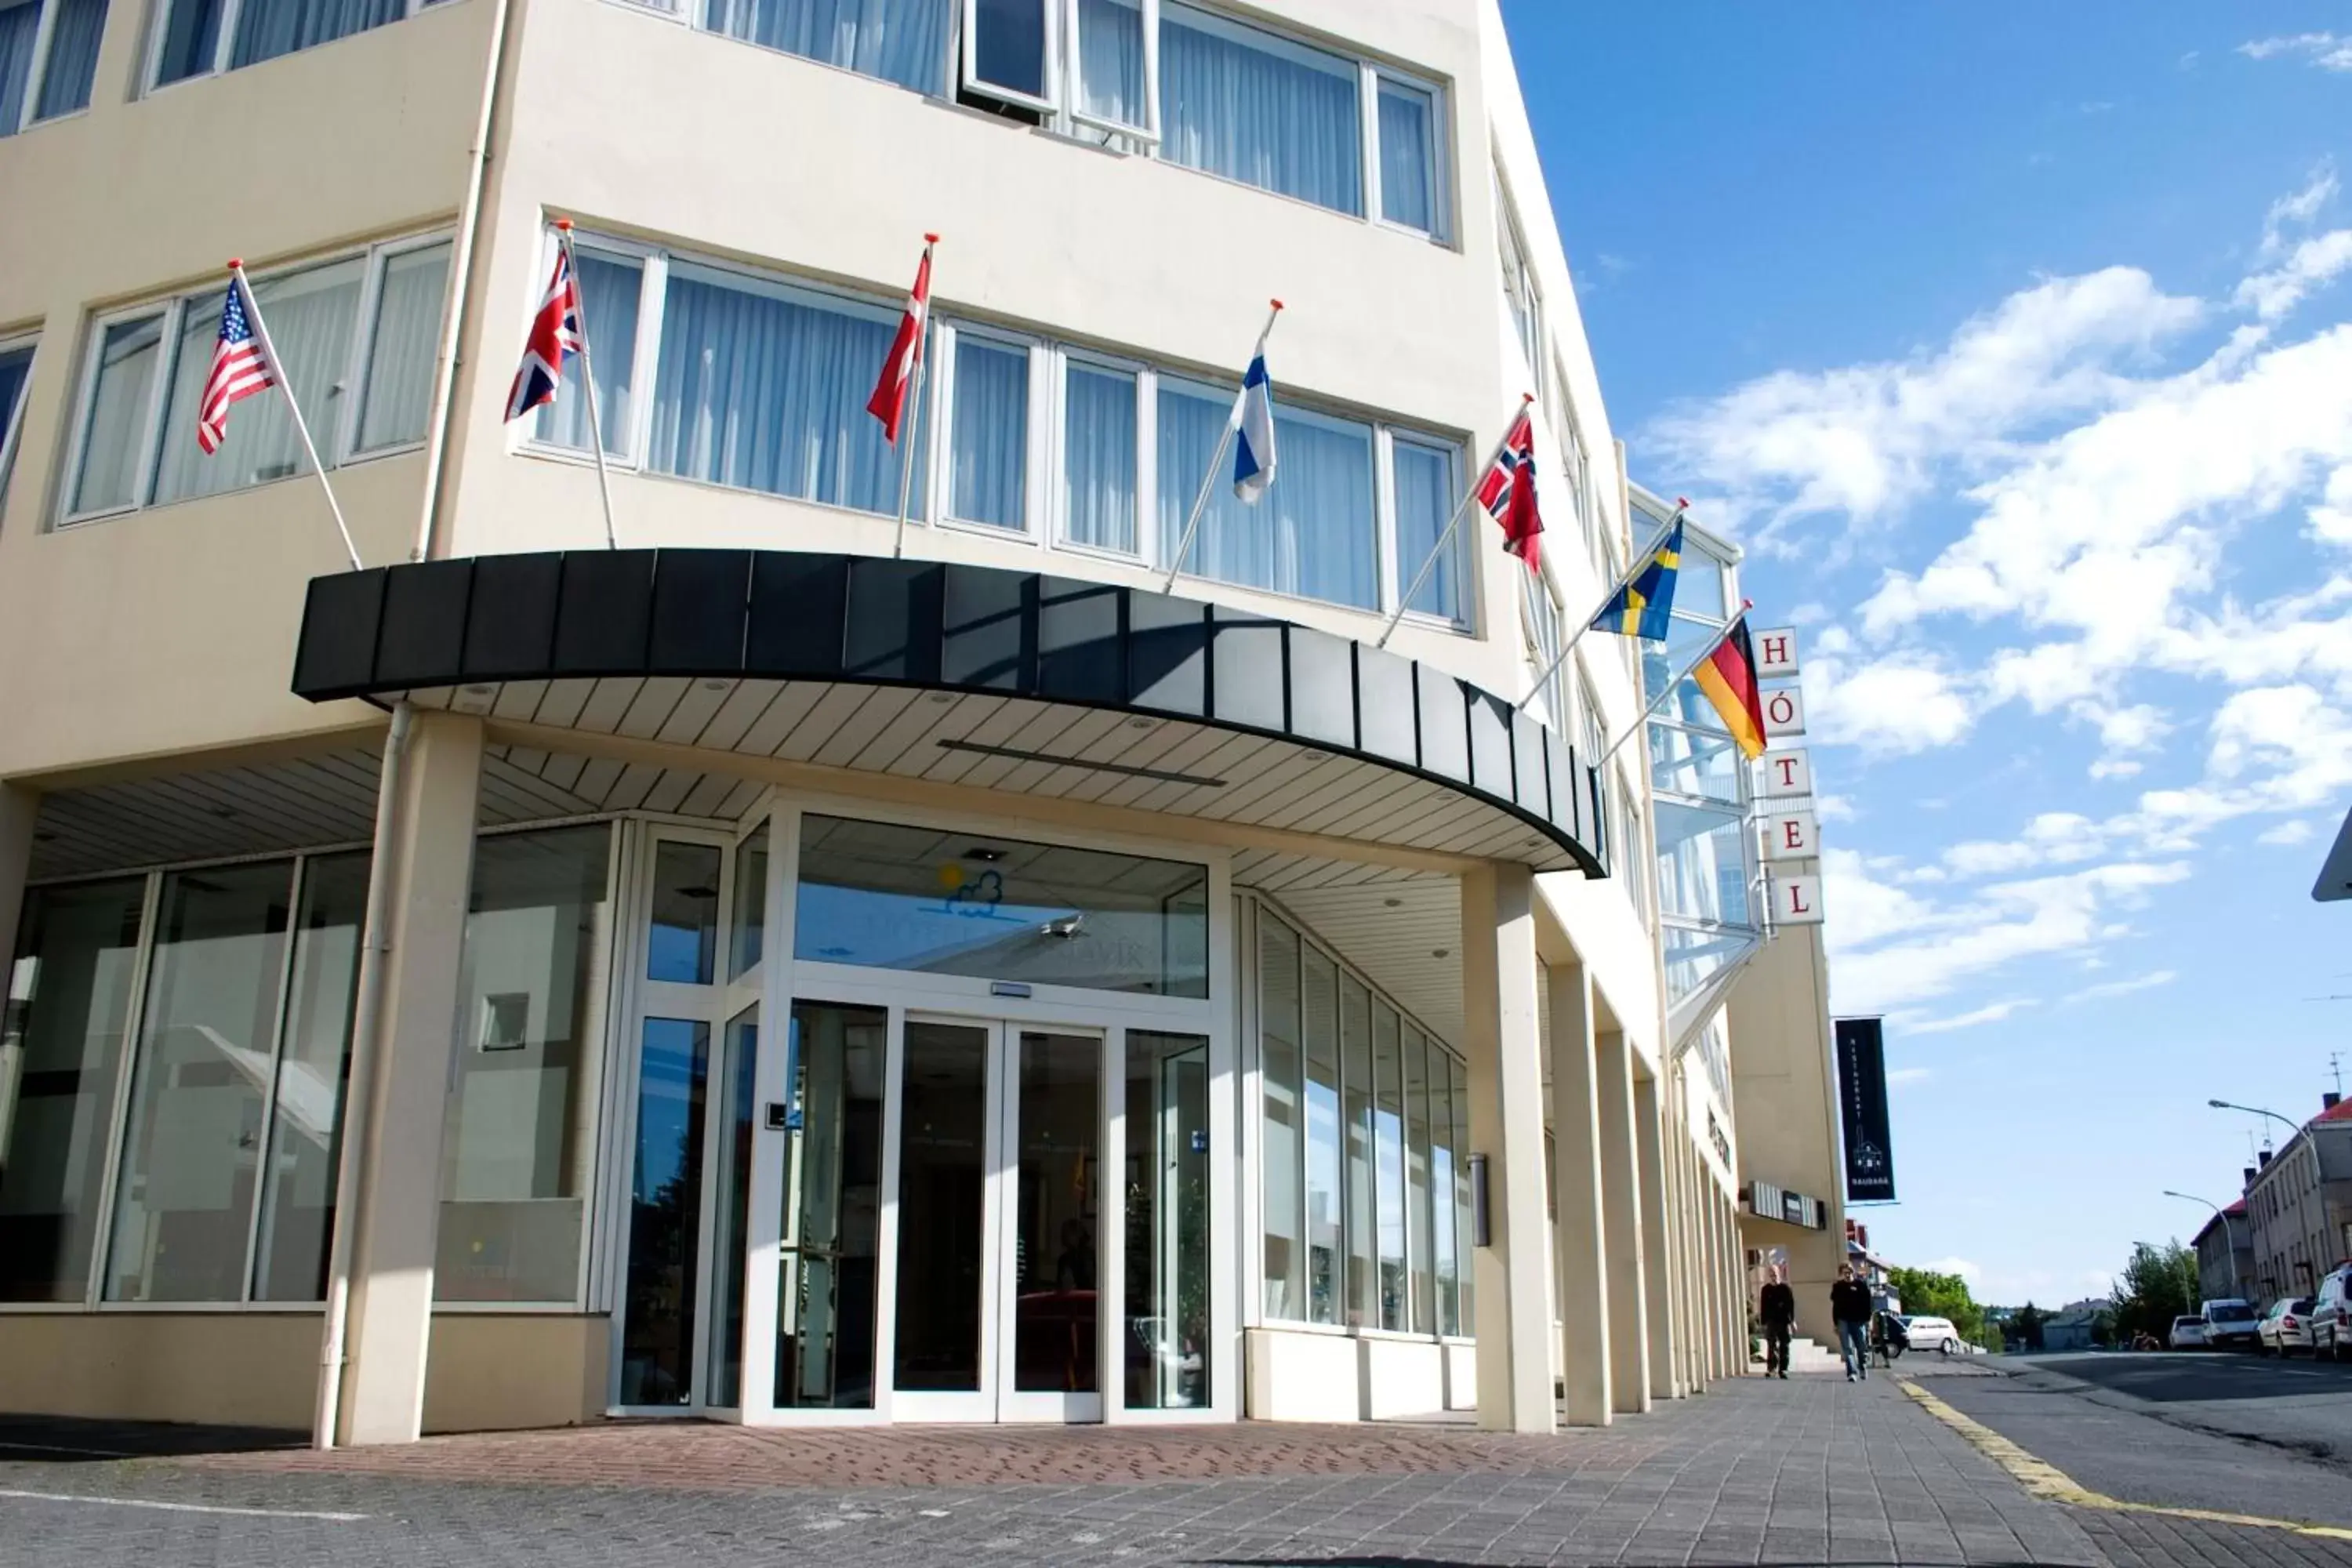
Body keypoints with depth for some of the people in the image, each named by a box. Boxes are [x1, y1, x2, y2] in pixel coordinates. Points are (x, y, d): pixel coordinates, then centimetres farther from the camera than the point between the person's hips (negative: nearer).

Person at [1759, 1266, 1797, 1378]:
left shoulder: (1785, 1288, 3)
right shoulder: (1766, 1290, 4)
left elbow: (1791, 1305, 3)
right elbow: (1763, 1307, 3)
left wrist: (1792, 1321, -1)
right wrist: (1764, 1323, -2)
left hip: (1784, 1322, 1)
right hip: (1771, 1322, -1)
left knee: (1784, 1347, 5)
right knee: (1772, 1345, -10)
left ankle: (1783, 1370, 11)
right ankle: (1770, 1368, -11)